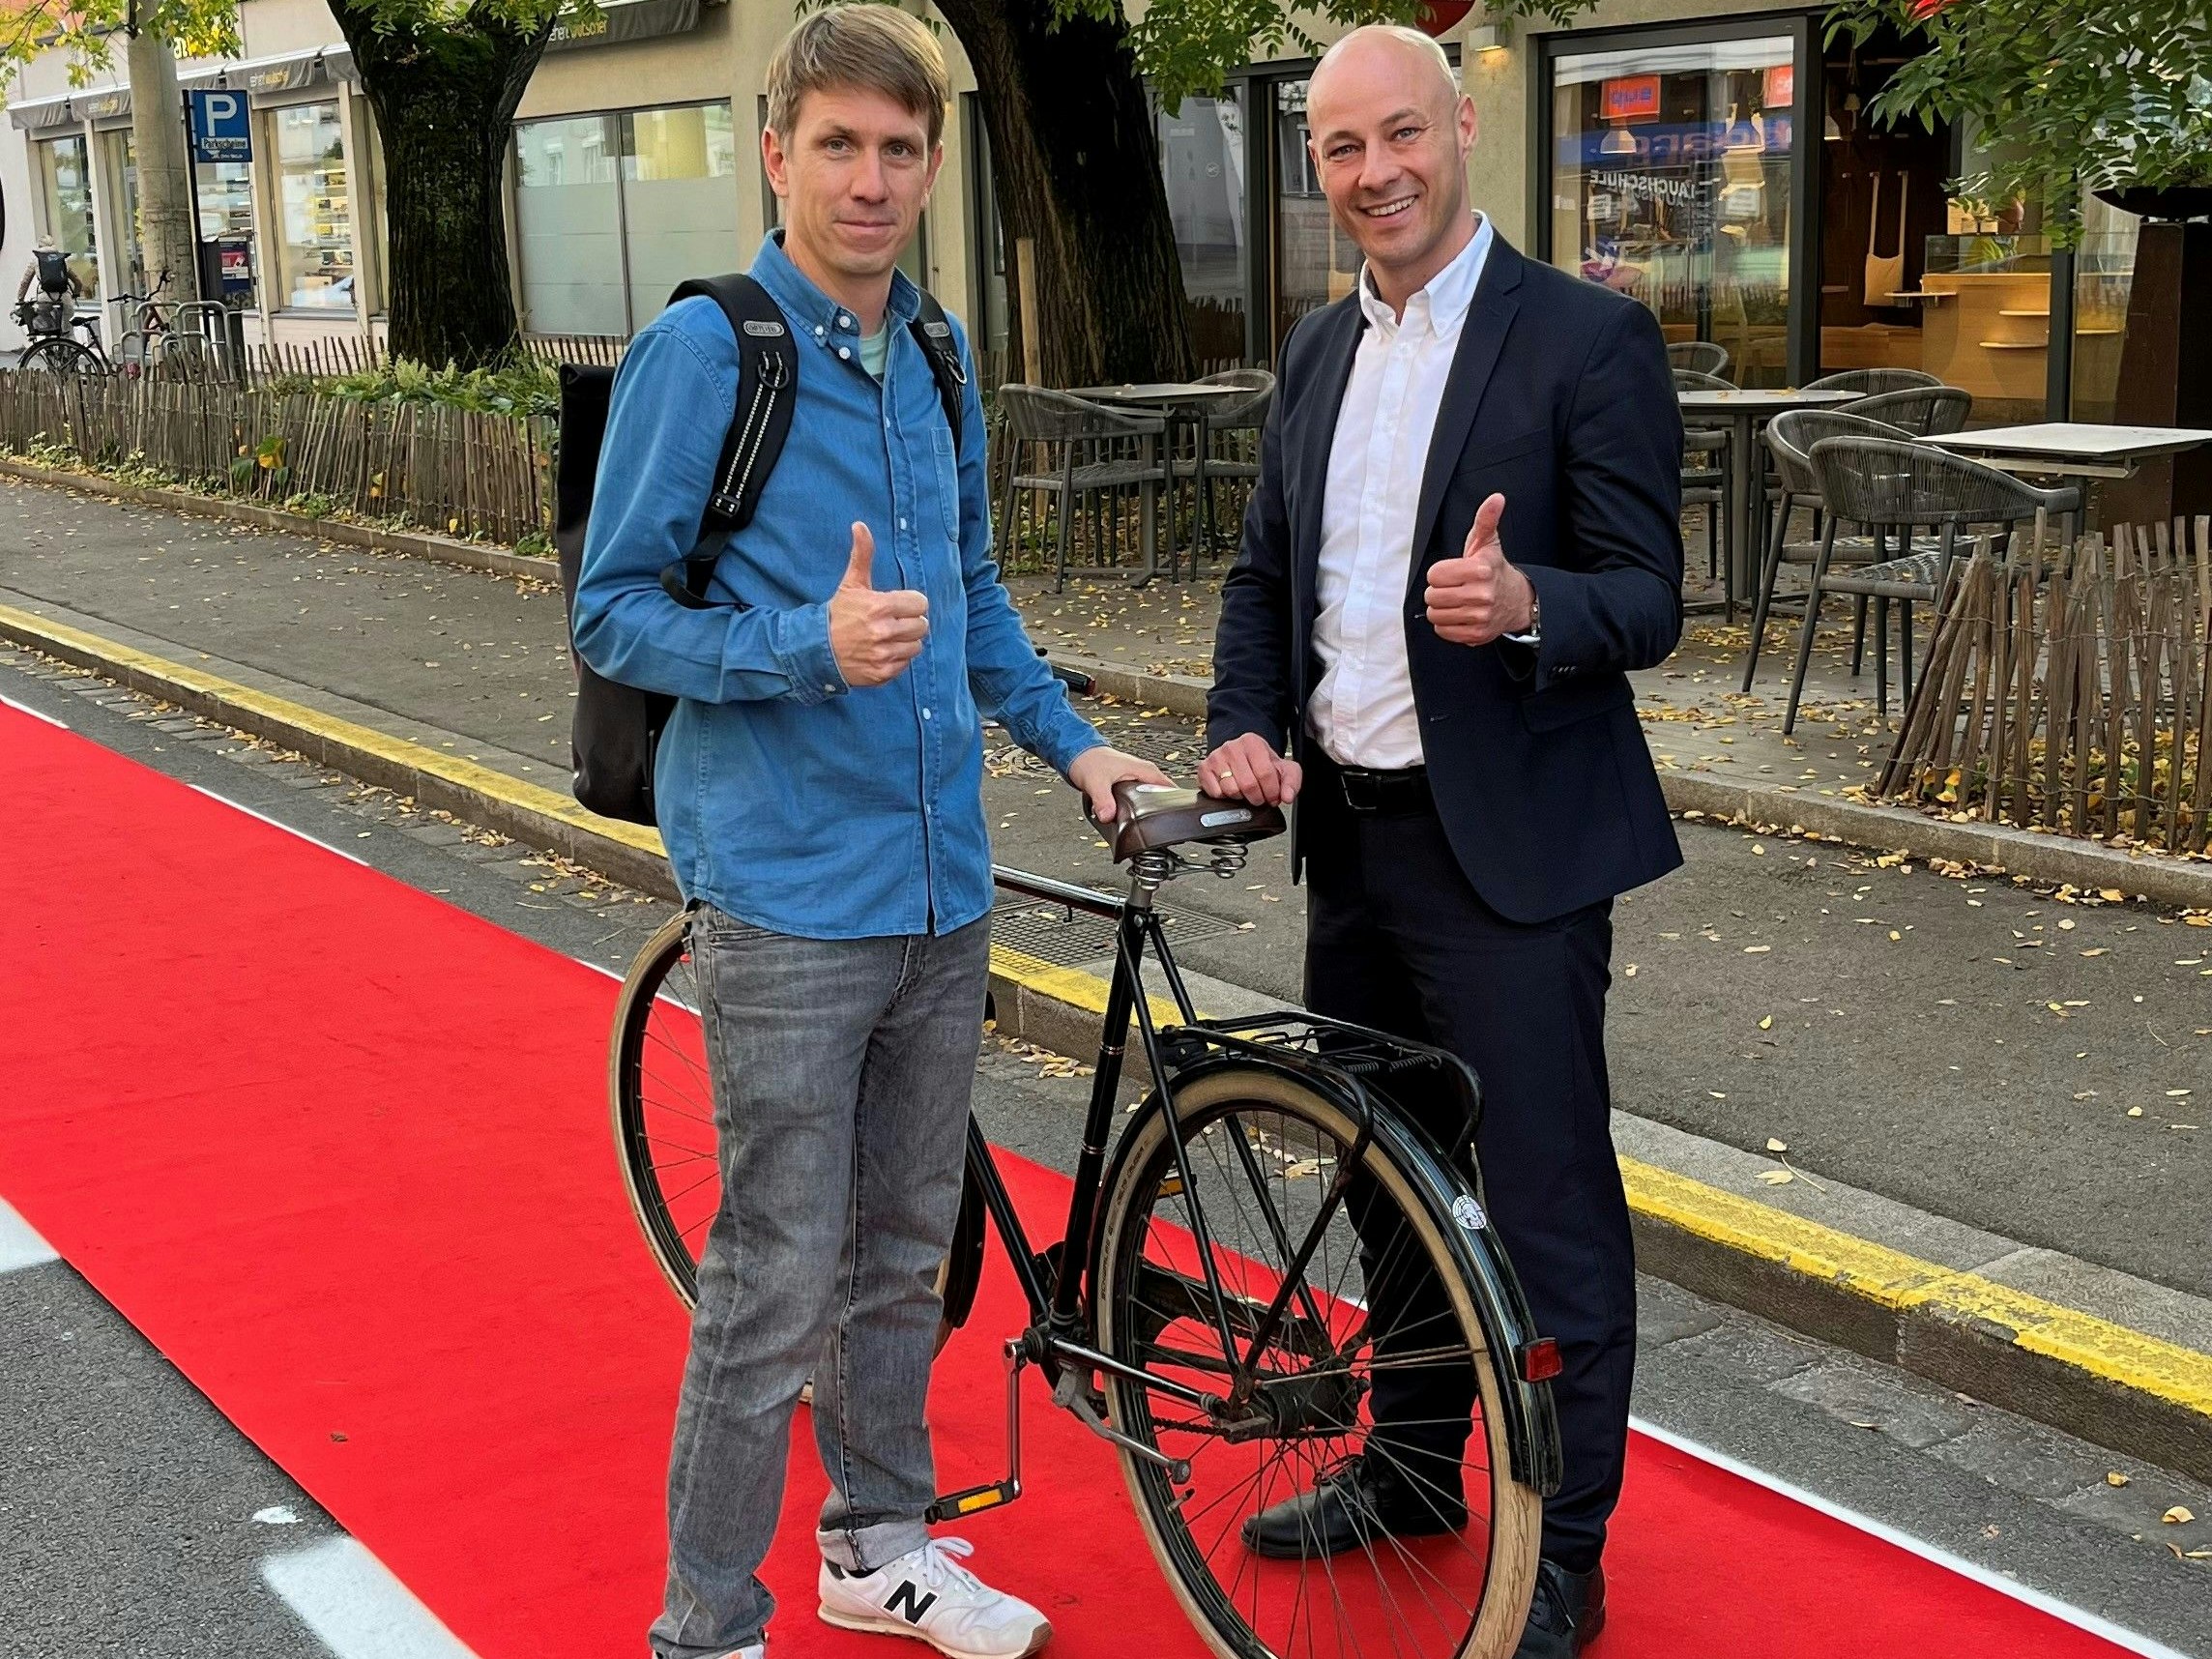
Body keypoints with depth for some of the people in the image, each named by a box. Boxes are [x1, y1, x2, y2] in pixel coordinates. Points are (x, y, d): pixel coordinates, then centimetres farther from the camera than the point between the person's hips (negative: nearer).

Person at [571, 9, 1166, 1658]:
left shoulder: (936, 358, 11)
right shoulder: (702, 351, -9)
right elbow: (613, 612, -9)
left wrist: (1069, 739, 12)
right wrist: (809, 644, -23)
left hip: (942, 883, 6)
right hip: (791, 894, -6)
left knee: (904, 1253, 18)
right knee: (777, 1289, -2)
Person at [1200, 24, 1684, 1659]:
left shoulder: (1589, 339, -10)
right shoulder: (1319, 351, 11)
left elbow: (1649, 598, -13)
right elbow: (1266, 570, 17)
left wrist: (1525, 603, -33)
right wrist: (1246, 725, 0)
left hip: (1508, 848, -7)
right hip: (1351, 835, 7)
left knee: (1548, 1209, 1)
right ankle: (1410, 1467, 37)